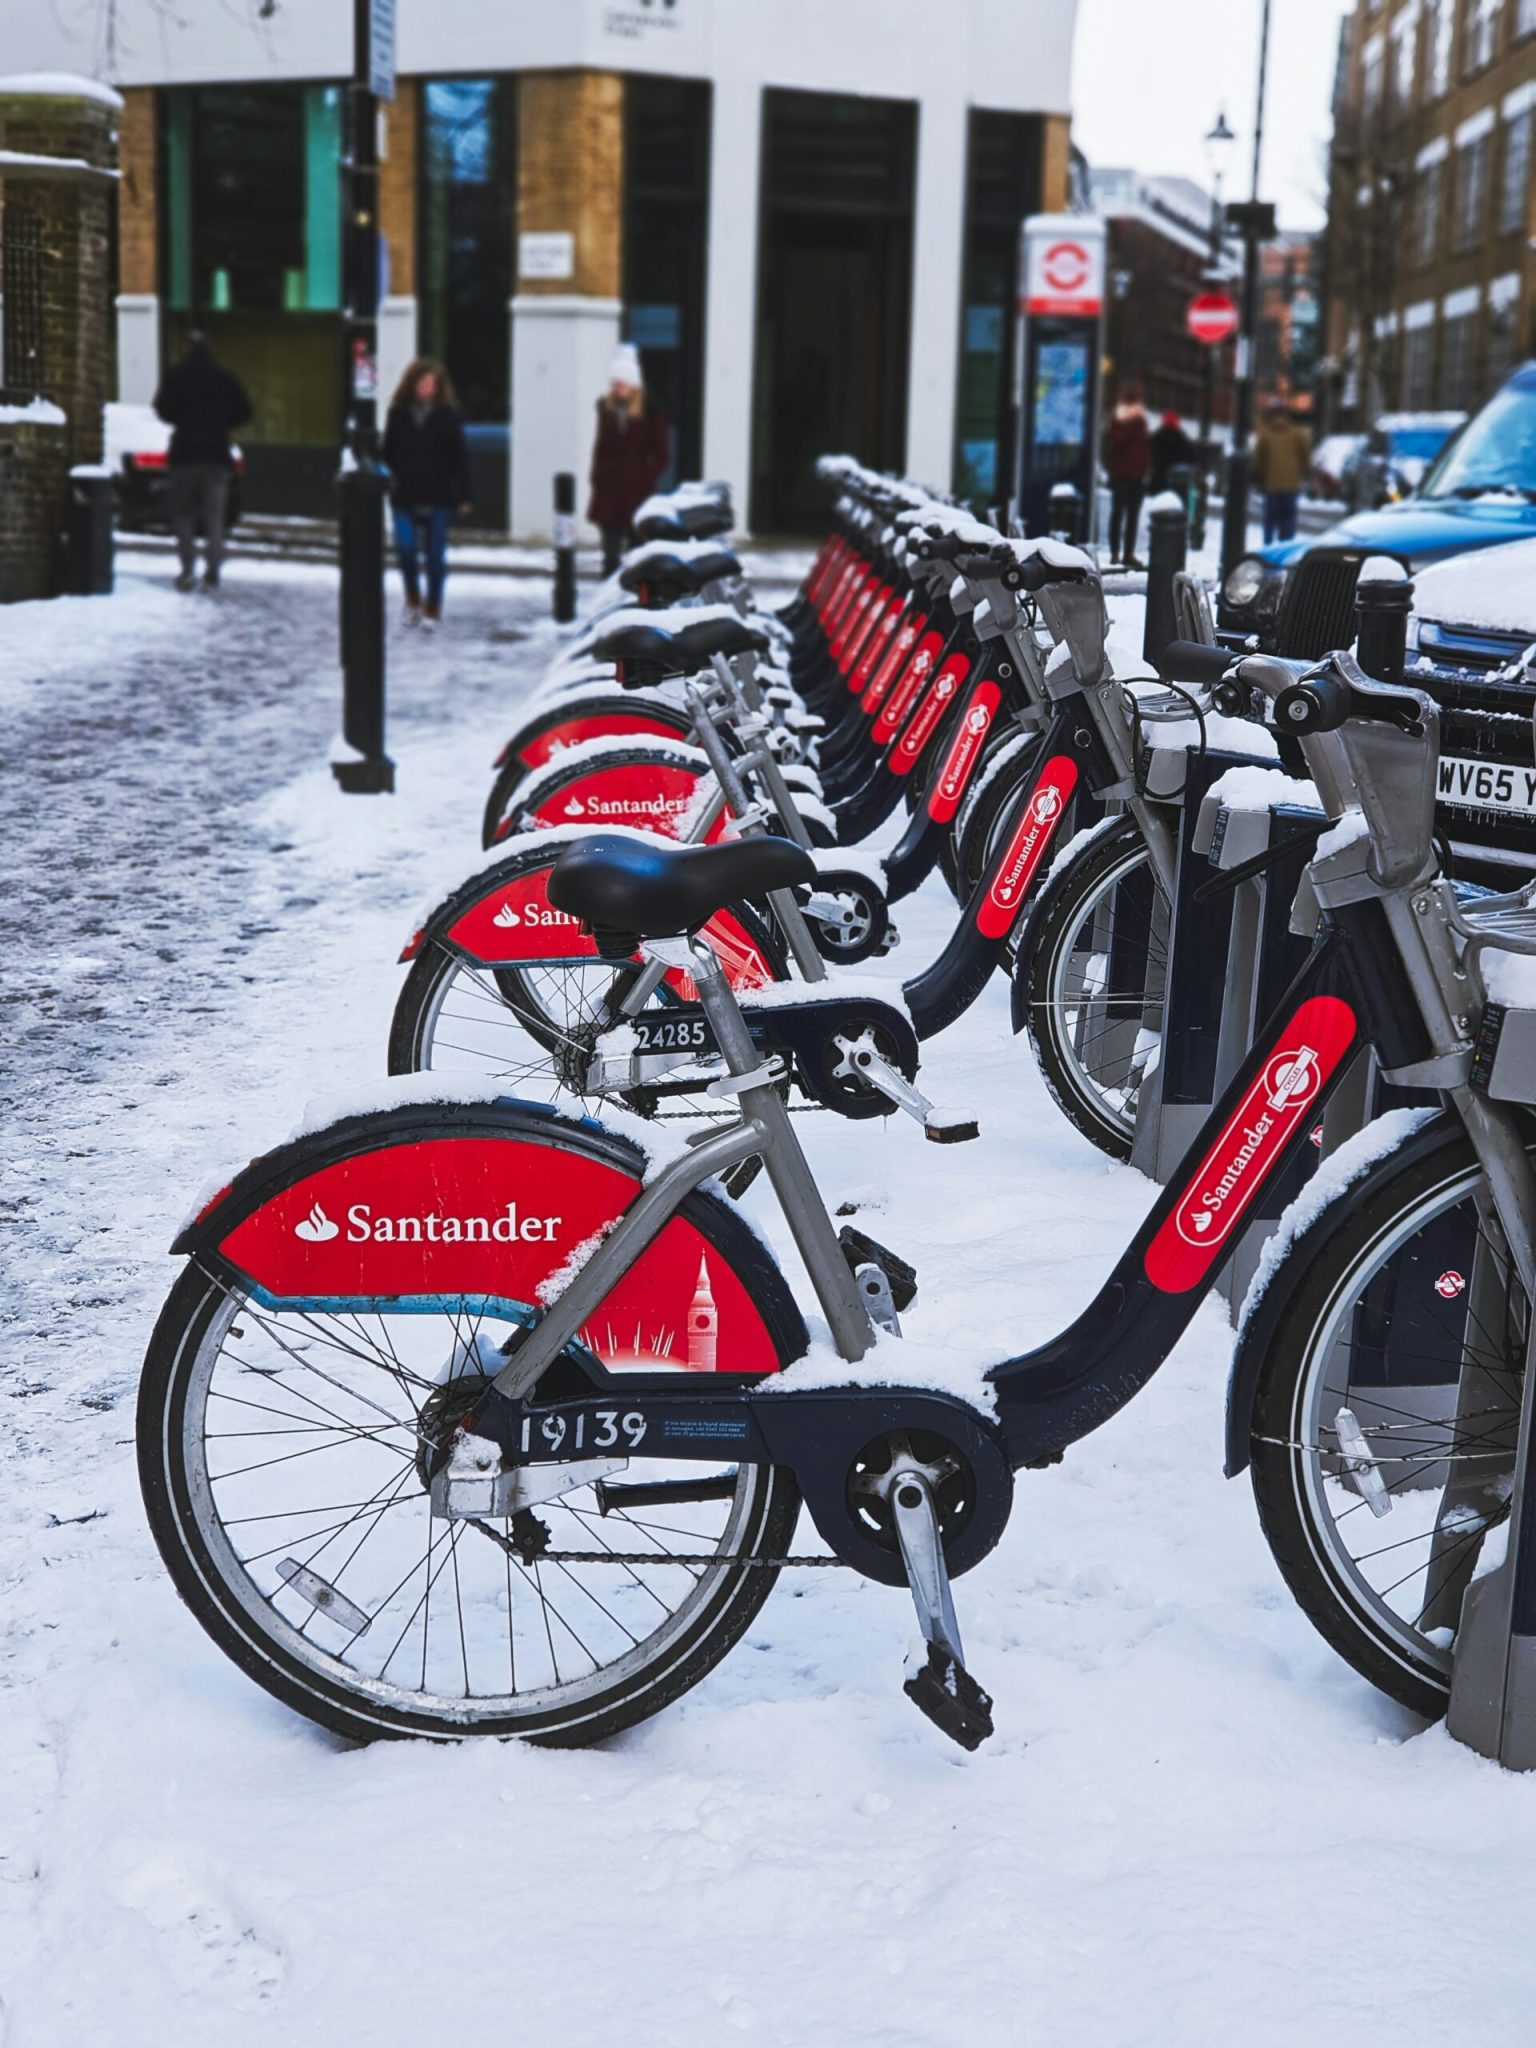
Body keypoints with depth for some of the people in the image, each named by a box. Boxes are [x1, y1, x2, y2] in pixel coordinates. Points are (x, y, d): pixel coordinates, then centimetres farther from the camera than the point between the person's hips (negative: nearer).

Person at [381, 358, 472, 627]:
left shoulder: (448, 415, -1)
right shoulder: (398, 413, 4)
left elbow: (460, 457, -1)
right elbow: (388, 453, 10)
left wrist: (463, 496, -5)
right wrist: (389, 478, 0)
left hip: (438, 497, -1)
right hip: (404, 496, 1)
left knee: (435, 555, 4)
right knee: (406, 549, -8)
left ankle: (432, 609, 17)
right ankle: (412, 600, 17)